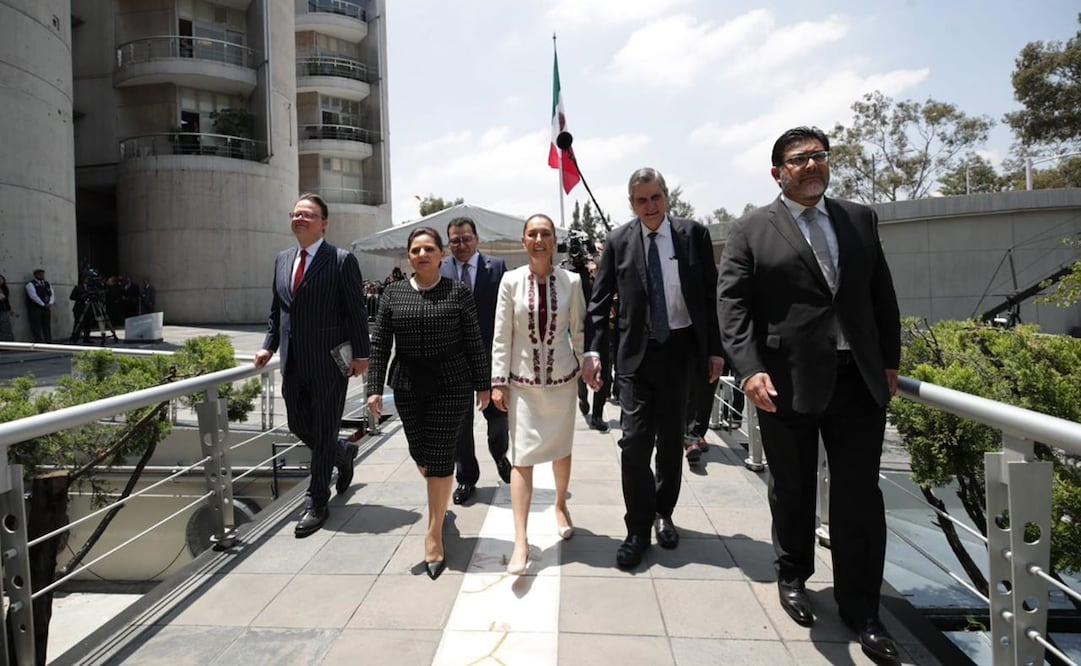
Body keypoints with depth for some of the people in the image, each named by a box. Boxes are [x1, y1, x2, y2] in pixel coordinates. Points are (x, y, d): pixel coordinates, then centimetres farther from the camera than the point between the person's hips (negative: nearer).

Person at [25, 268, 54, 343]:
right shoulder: (30, 284, -3)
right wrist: (43, 304, -16)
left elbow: (52, 295, 10)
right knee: (37, 328, -4)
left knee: (47, 328, 6)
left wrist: (49, 304, -8)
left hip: (47, 308, 5)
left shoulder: (47, 284, 15)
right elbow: (33, 296, -15)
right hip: (35, 309, -5)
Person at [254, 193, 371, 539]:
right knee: (299, 426, 15)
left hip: (328, 362, -6)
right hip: (293, 363, 7)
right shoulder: (282, 259, 11)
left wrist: (361, 355, -11)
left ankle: (316, 503, 18)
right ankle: (343, 453, 44)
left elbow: (357, 312, -9)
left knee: (324, 432, 4)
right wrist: (269, 345, 9)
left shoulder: (342, 260, -8)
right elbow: (276, 309, 17)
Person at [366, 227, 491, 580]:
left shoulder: (458, 291, -3)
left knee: (440, 456, -2)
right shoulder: (393, 293, 4)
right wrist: (375, 388, -3)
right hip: (408, 387, 3)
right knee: (419, 452, 13)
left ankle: (434, 534, 12)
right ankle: (440, 501, 45)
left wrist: (483, 384, -1)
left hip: (451, 385, -3)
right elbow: (379, 343, 2)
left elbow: (474, 342, -2)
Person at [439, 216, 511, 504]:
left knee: (497, 411, 12)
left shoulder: (496, 267, -2)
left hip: (490, 352, 0)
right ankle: (466, 477, 26)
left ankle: (499, 454, 43)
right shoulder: (438, 269, 0)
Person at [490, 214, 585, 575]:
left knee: (561, 449, 16)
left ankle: (560, 506, 43)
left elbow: (579, 330, 4)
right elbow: (502, 335, -4)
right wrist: (498, 381, -5)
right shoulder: (511, 281, -6)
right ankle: (521, 542, -3)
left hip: (562, 378, 1)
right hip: (523, 380, -1)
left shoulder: (571, 281, -4)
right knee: (522, 457, -5)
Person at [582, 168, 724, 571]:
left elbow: (711, 296, 2)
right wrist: (593, 350, -11)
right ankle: (638, 529, 10)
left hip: (681, 348, 1)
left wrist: (715, 350, -1)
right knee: (634, 441, -5)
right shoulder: (618, 241, 0)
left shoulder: (693, 235, 0)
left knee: (671, 439, 13)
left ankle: (663, 513, 33)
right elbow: (600, 301, 0)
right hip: (636, 352, 0)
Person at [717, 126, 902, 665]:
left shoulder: (860, 219, 12)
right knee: (792, 492, 13)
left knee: (860, 498, 6)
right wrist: (750, 370, -20)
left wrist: (890, 362, 10)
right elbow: (733, 305, -8)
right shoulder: (751, 231, 0)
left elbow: (882, 295, 14)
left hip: (859, 383, 3)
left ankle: (860, 609, 22)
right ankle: (793, 576, 36)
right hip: (787, 385, -3)